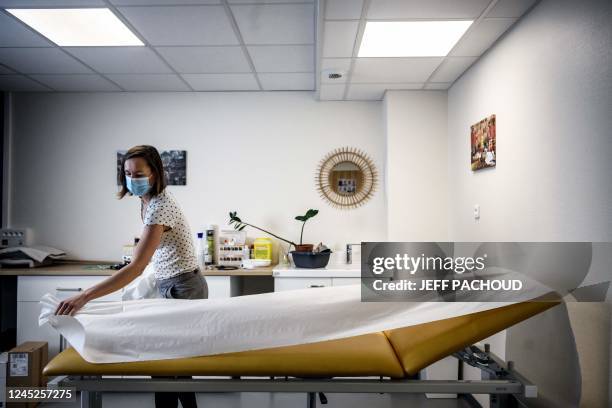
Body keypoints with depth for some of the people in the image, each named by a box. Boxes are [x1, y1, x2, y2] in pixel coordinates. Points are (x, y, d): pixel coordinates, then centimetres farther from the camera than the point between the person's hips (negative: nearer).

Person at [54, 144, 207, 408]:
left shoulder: (159, 208, -27)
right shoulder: (148, 201, 4)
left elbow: (136, 267, -35)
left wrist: (84, 296, -40)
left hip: (182, 289, -10)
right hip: (172, 286, 10)